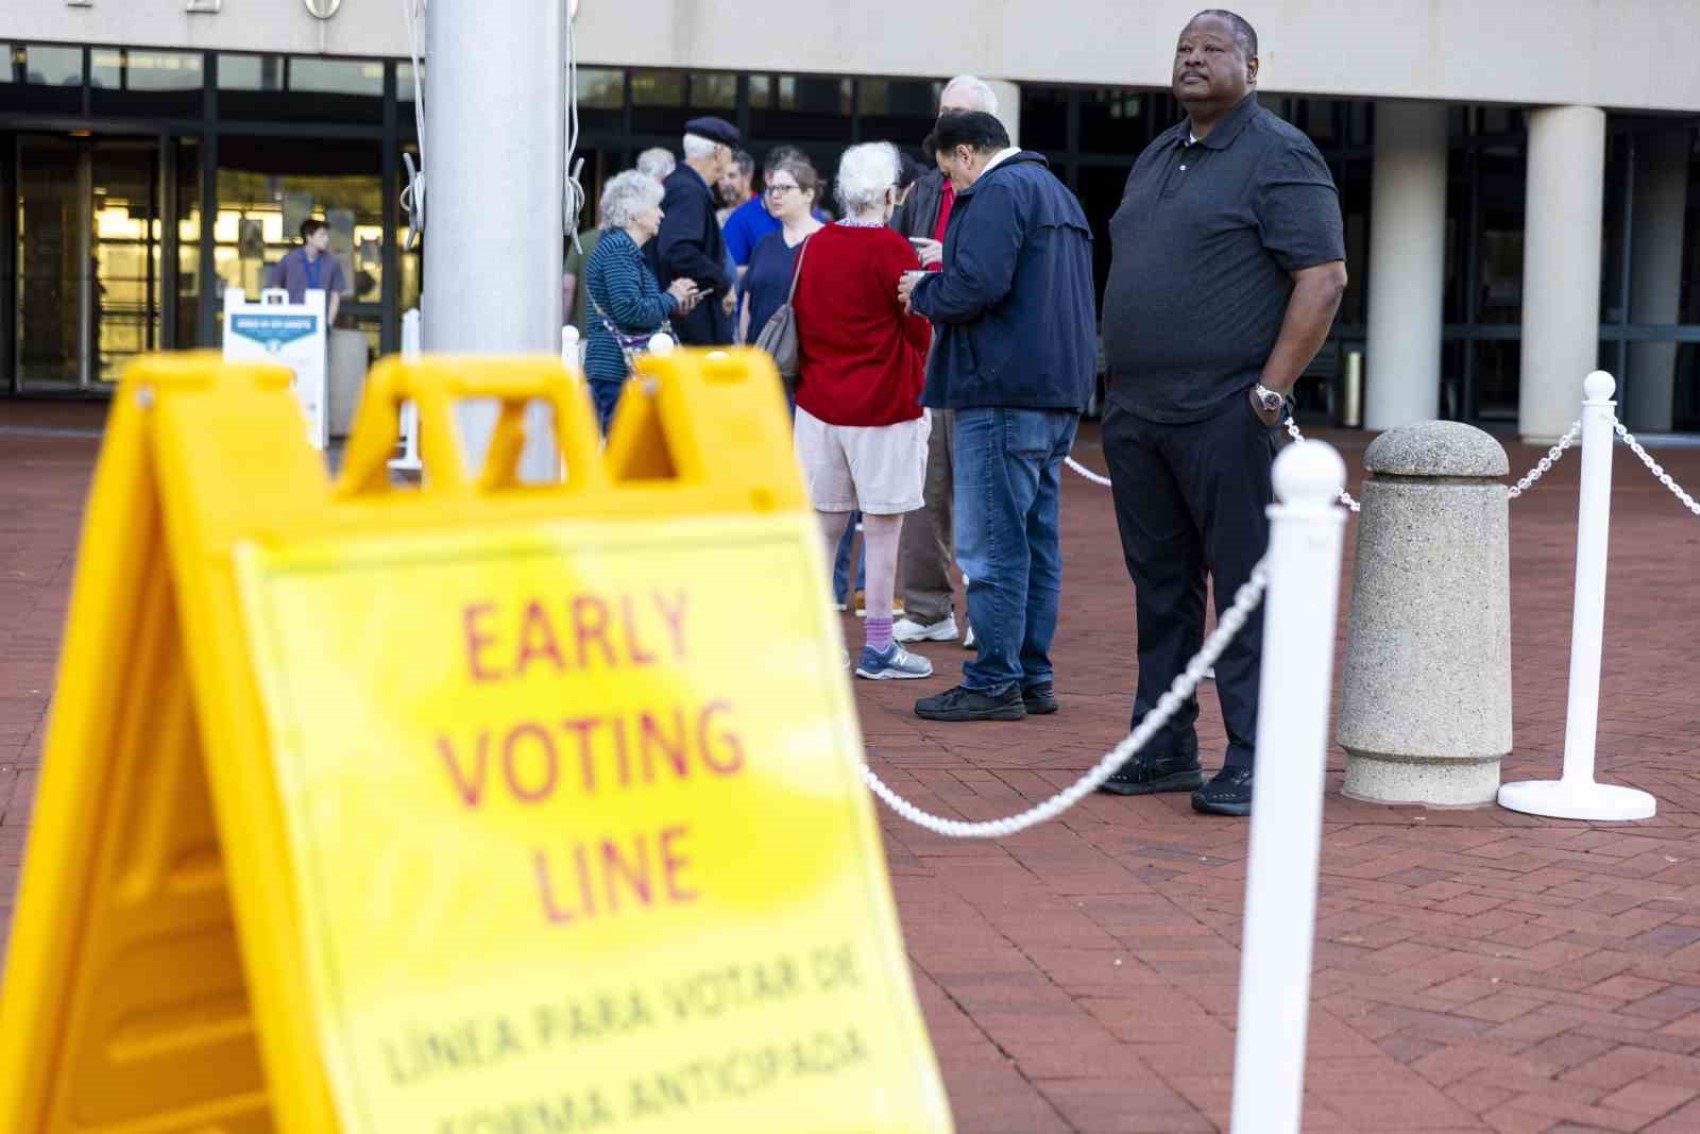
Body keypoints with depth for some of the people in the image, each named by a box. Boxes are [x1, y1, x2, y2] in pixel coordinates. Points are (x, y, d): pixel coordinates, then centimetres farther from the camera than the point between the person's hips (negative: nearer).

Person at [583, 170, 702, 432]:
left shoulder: (625, 249, 20)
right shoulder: (618, 249, -12)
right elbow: (629, 310, -22)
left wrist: (674, 306, 11)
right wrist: (670, 298, -9)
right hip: (619, 371, -10)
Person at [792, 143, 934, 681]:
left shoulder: (815, 245, 5)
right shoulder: (891, 249, -13)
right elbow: (920, 330, -10)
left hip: (818, 402, 6)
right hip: (883, 408, -6)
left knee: (823, 522, 12)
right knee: (882, 528, 1)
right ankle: (877, 647, 4)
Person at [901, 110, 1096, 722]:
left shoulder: (998, 191, -10)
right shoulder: (1056, 190, 22)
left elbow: (976, 284, -22)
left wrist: (921, 291, -2)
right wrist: (935, 283, 21)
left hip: (1004, 392, -10)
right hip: (1059, 392, 10)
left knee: (991, 544, -6)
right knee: (1037, 540, 12)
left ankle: (993, 682, -4)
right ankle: (1033, 676, 17)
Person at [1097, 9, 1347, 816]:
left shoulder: (1279, 156, -5)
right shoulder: (1155, 158, 19)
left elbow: (1324, 278, -12)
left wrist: (1269, 391, -17)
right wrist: (1119, 385, 17)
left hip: (1223, 417, -8)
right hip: (1134, 416, 8)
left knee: (1247, 589, -4)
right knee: (1159, 585, 11)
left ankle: (1255, 763, 0)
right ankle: (1164, 750, 19)